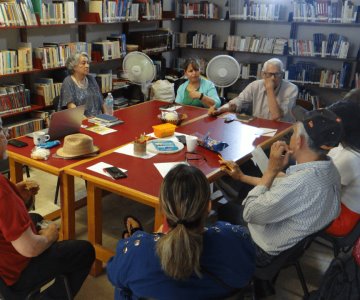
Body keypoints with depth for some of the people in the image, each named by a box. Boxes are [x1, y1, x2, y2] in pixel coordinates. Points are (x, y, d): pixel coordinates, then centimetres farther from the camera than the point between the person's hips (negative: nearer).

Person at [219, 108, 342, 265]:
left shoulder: (301, 183, -41)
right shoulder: (327, 169, -13)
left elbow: (249, 214, -27)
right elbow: (282, 186, 4)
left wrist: (271, 170, -23)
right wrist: (241, 176, 10)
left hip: (265, 251, -7)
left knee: (223, 208, 20)